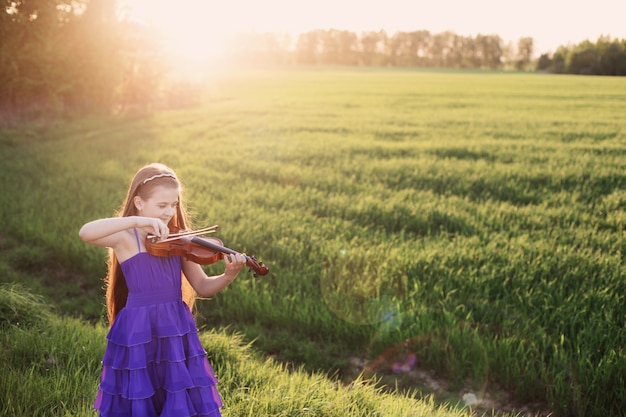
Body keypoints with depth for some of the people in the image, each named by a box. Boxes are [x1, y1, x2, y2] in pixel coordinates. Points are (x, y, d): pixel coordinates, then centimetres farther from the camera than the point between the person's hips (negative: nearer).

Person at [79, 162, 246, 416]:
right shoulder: (125, 238, -8)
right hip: (139, 333, -4)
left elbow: (202, 287, 4)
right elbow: (85, 233, -29)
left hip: (177, 331, 4)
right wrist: (137, 221, -34)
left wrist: (229, 276, -16)